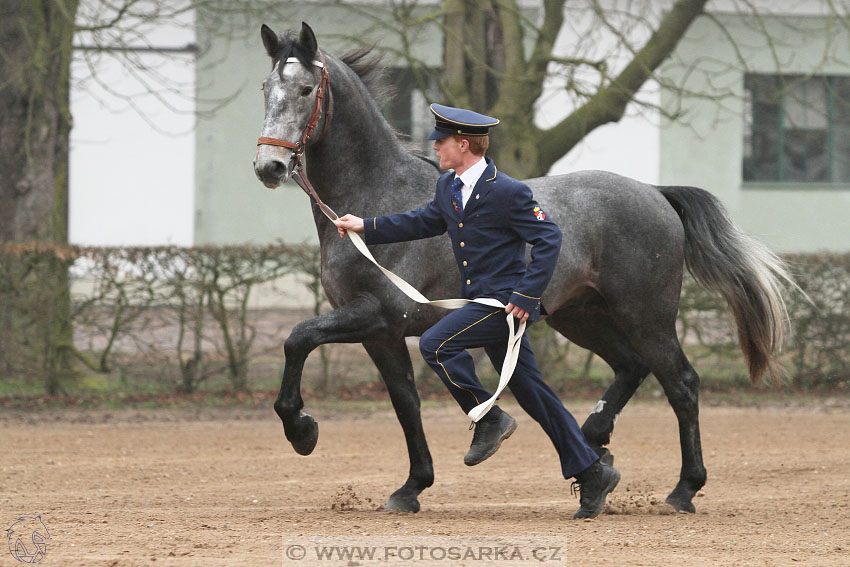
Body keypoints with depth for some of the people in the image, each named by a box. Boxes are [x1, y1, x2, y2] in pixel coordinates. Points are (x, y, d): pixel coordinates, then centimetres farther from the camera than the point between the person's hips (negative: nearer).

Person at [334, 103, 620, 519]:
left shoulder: (507, 192, -16)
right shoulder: (448, 188, 10)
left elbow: (548, 239, -15)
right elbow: (424, 222, 25)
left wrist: (525, 295, -20)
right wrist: (366, 227, 20)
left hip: (505, 301, -9)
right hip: (483, 303, 9)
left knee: (435, 344, -19)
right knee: (531, 393, 9)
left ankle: (489, 419, -5)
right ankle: (591, 473, 14)